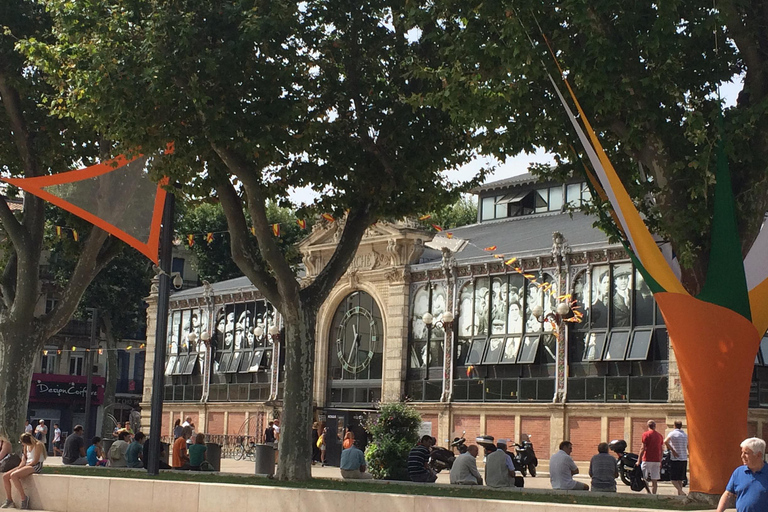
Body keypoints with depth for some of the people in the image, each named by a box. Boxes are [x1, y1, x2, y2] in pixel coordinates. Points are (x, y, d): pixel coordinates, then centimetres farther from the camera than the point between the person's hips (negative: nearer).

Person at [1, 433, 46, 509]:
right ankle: (9, 500, -3)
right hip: (27, 465, 9)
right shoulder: (26, 446, 17)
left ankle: (24, 498, -22)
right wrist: (19, 467, -4)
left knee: (13, 475, -30)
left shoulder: (38, 445, -9)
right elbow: (24, 460, 17)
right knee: (5, 476, -6)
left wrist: (20, 468, -15)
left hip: (36, 466, -9)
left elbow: (35, 461, -15)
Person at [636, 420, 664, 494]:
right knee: (654, 480, 6)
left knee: (643, 478, 2)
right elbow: (661, 450, 14)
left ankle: (649, 492, -16)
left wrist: (639, 460, -5)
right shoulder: (660, 436, 10)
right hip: (657, 460, 5)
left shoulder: (646, 434, -5)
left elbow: (643, 448, -9)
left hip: (647, 459, -5)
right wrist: (660, 461, 21)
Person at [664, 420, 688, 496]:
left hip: (675, 459, -5)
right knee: (680, 479, 13)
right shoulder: (685, 435, 12)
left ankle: (681, 492, -21)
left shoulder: (672, 433, -5)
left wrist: (672, 450, -16)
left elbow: (665, 441, -23)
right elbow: (688, 448, 17)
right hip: (684, 459, 5)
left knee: (673, 478, -3)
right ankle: (679, 494, 12)